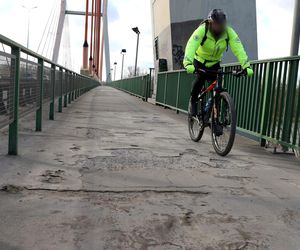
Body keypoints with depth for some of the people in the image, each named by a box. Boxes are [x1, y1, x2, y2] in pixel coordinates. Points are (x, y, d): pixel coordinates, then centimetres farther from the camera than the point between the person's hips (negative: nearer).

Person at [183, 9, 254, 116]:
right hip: (200, 60, -2)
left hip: (215, 63, 3)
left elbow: (238, 49, -31)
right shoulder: (202, 30, -29)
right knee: (201, 78, -26)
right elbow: (191, 46, -43)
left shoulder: (229, 32, -22)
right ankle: (193, 101, -4)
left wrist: (246, 66, -46)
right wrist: (188, 63, -60)